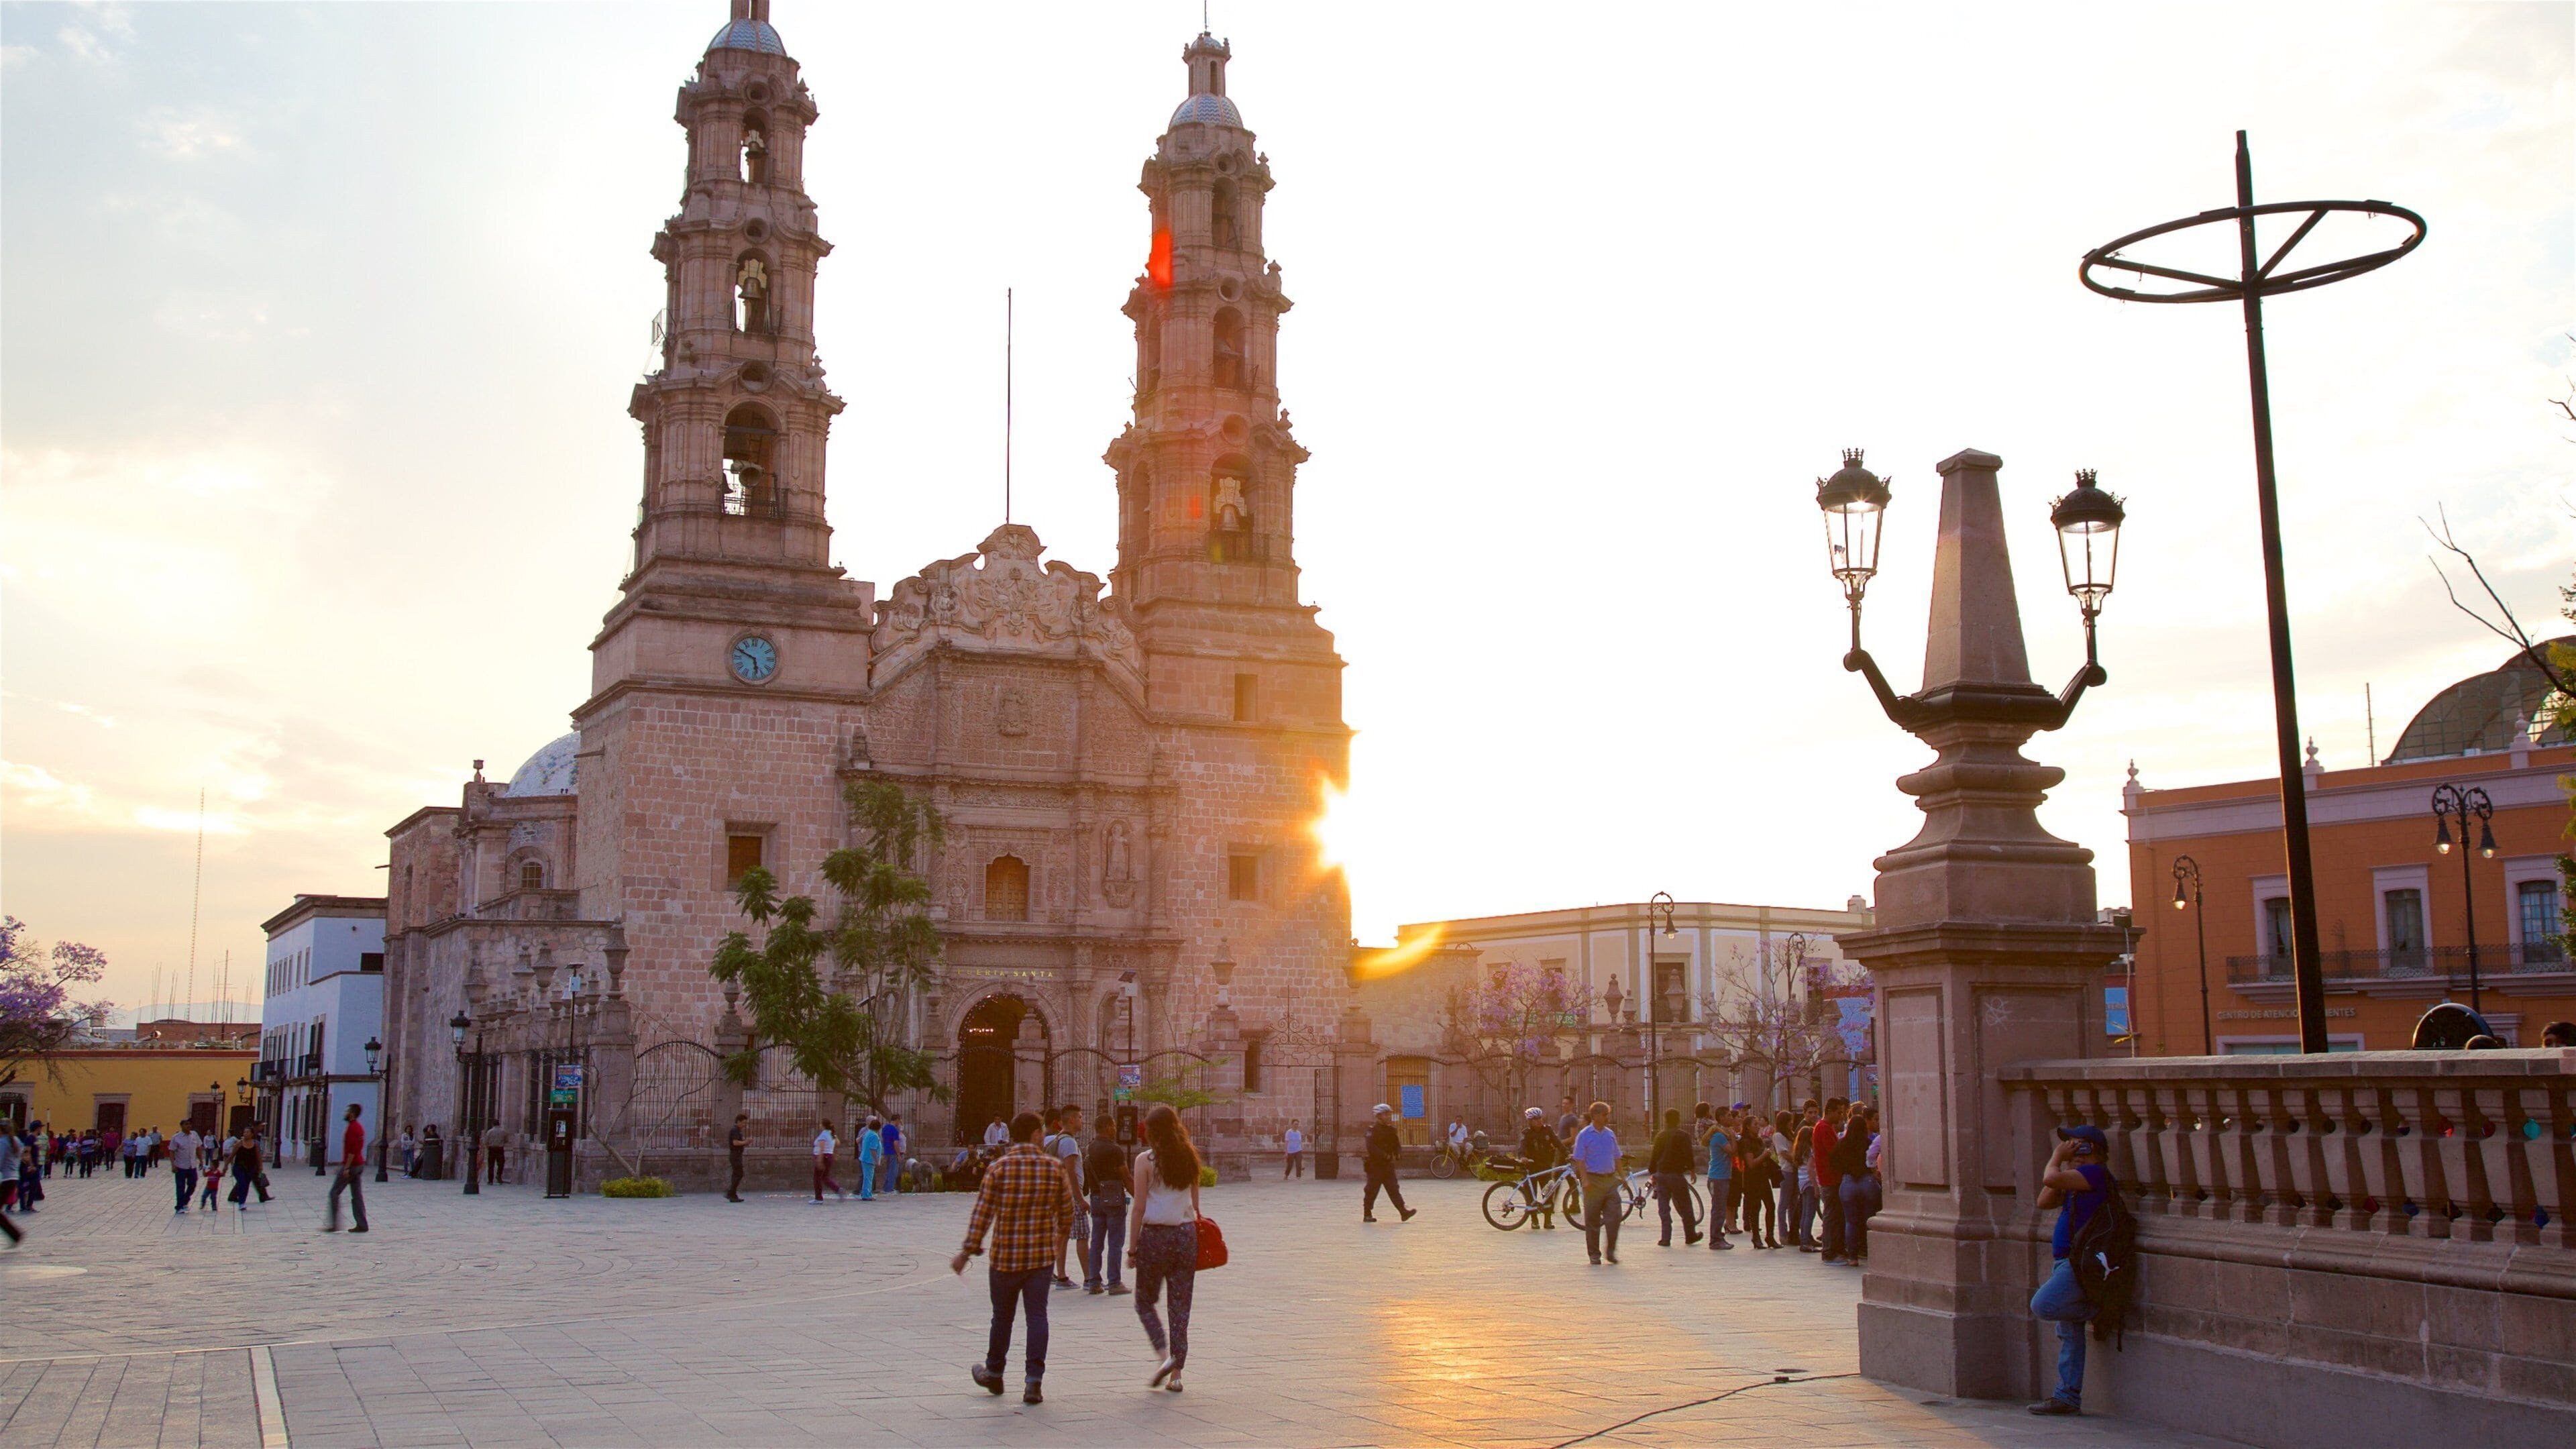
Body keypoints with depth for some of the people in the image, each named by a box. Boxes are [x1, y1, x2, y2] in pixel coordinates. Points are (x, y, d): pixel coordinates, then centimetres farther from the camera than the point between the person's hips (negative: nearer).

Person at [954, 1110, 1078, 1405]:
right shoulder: (1053, 1167, -2)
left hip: (1005, 1257, -1)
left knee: (1002, 1315, 14)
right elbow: (1067, 1209, 8)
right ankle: (1033, 1381, -5)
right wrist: (1060, 1234, 28)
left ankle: (994, 1375, 30)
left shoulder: (999, 1167, -7)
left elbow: (983, 1212, -9)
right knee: (1037, 1315, 3)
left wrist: (968, 1250, -5)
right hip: (1042, 1256, 1)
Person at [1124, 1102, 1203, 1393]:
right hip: (1186, 1234, 4)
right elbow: (1195, 1203, 9)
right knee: (1180, 1304, 8)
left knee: (1145, 1302, 12)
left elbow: (1139, 1208, -7)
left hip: (1156, 1235, -4)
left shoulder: (1146, 1160, -7)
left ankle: (1165, 1355, -7)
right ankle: (1176, 1373, 7)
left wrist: (1132, 1248, -3)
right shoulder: (1189, 1158, 6)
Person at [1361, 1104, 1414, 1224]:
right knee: (1372, 1190, 1)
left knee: (1394, 1189, -1)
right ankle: (1367, 1214, 11)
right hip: (1375, 1164, -6)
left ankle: (1403, 1212, -10)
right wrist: (1384, 1156, -27)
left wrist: (1398, 1152, -6)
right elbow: (1371, 1147, -20)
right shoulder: (1373, 1129, -10)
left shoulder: (1391, 1130, 12)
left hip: (1388, 1165, 6)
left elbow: (1396, 1144, 17)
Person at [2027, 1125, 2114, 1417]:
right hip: (2067, 1262, 10)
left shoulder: (2095, 1173, -11)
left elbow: (2050, 1179, -21)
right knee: (2069, 1334, 8)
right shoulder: (2076, 1180, 20)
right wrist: (2062, 1162, 14)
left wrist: (2057, 1158, -2)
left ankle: (2096, 1310, -4)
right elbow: (2045, 1201, 16)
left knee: (2042, 1306, -23)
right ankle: (2068, 1397, 9)